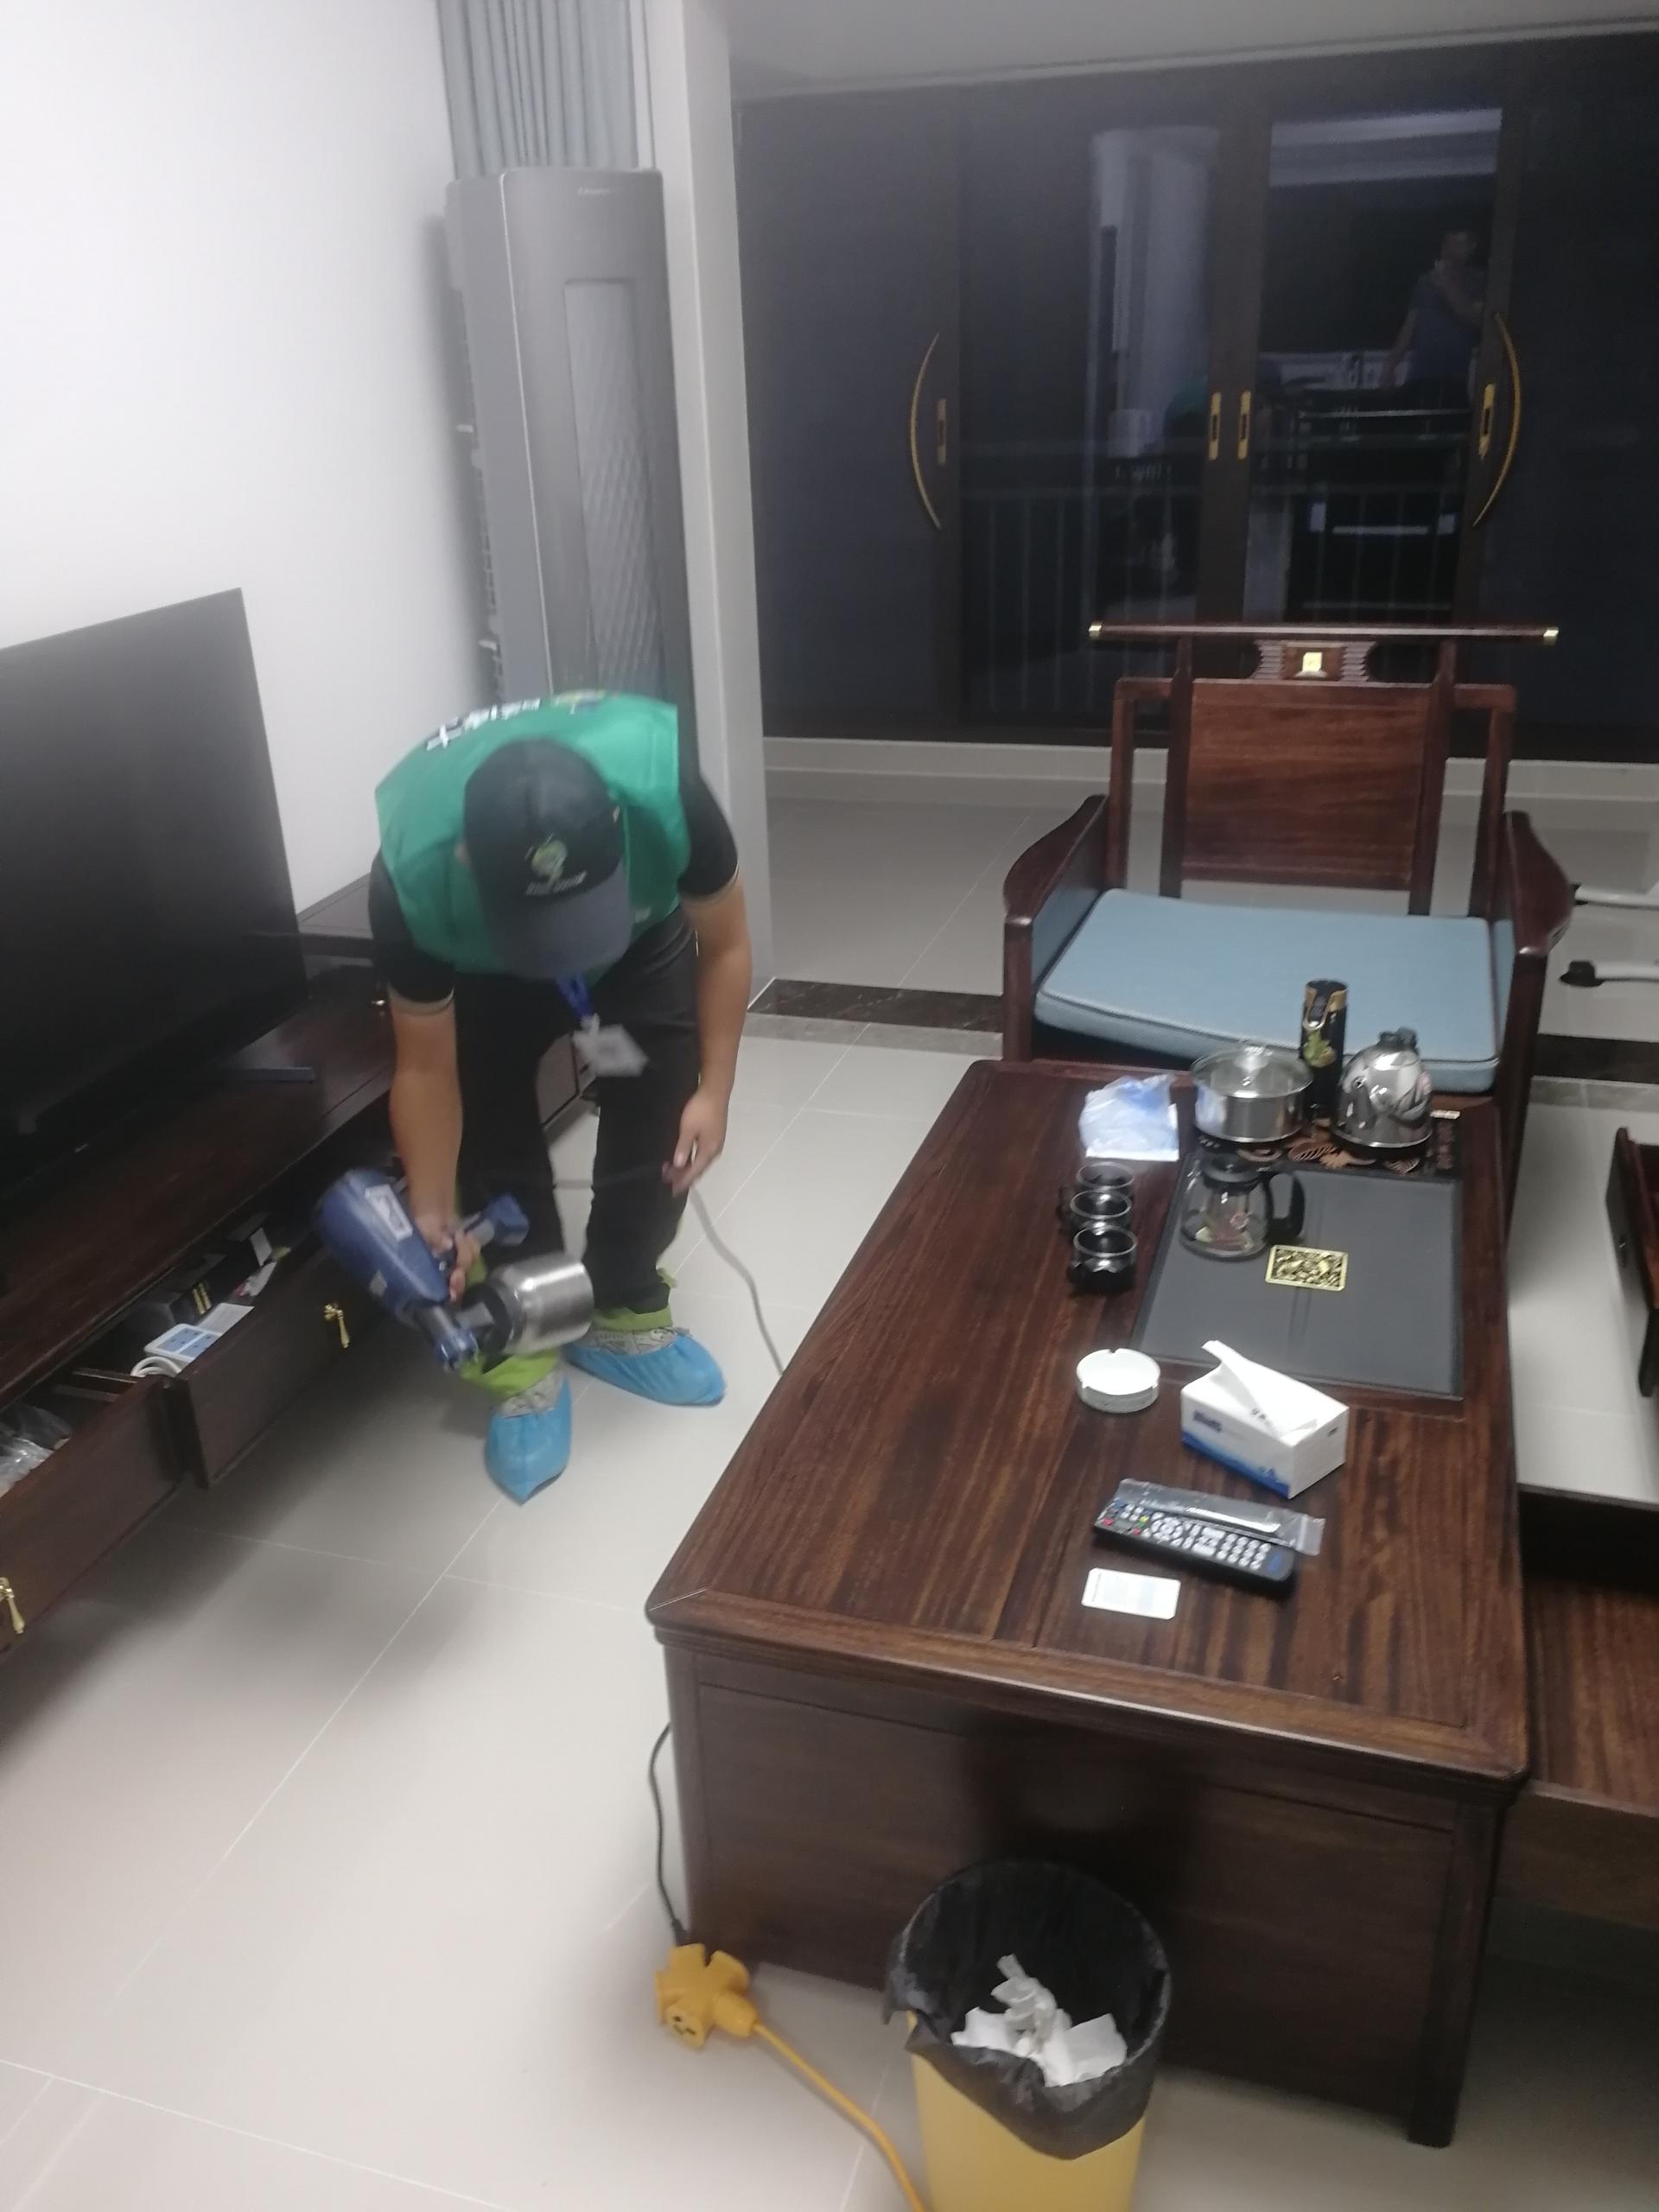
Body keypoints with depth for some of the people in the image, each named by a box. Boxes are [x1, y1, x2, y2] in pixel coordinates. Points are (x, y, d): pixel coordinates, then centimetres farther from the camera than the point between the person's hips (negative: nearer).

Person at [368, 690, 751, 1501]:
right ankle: (528, 1354, 11)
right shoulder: (412, 879, -41)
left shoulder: (662, 794, -43)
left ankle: (623, 1315, 17)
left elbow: (724, 945, -21)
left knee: (660, 1123, -5)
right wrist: (433, 1216, -24)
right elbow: (427, 1068, -24)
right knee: (494, 1138, -8)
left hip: (641, 938, 1)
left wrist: (713, 1092, -22)